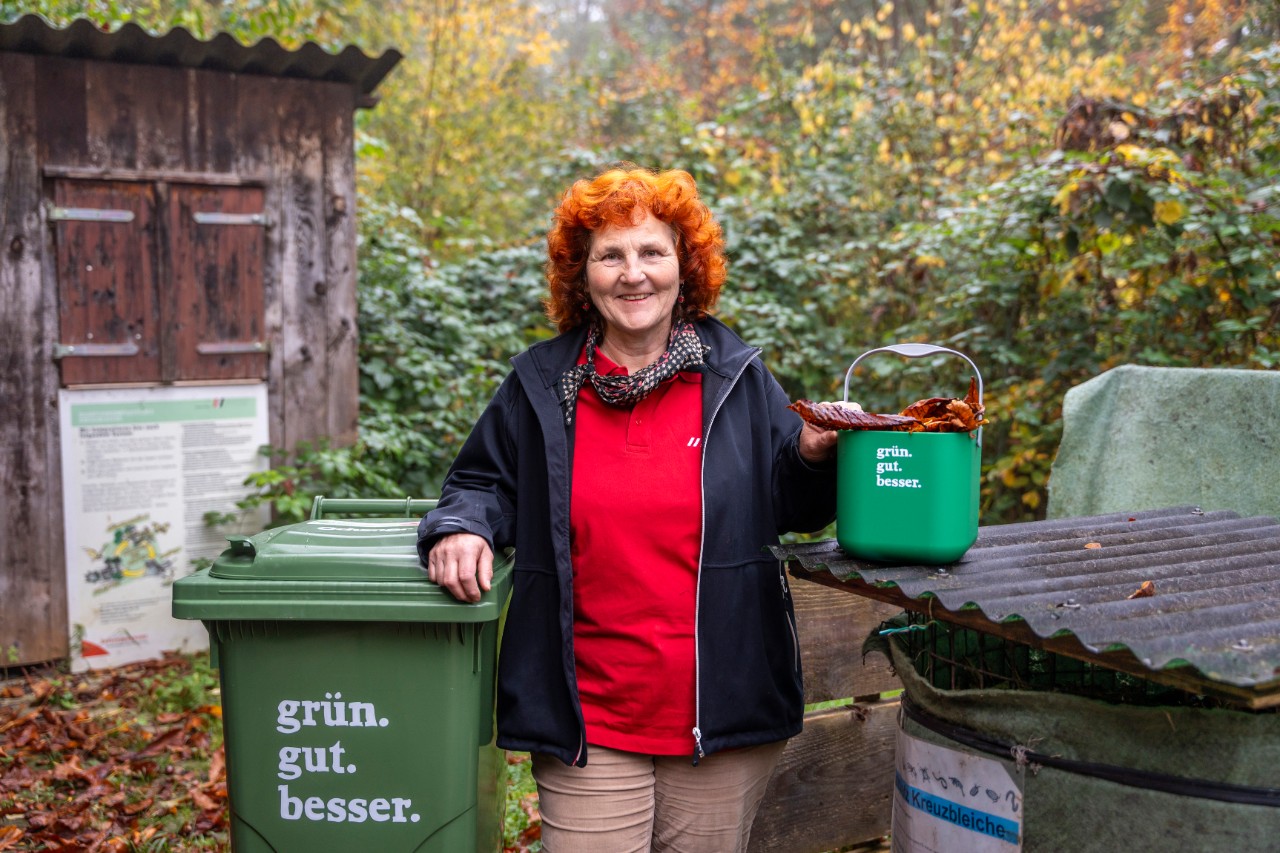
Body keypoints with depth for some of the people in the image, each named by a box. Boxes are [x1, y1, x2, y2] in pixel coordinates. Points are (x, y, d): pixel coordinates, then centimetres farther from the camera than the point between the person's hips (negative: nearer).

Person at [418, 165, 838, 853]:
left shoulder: (736, 379, 3)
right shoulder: (542, 385, 4)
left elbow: (789, 511, 10)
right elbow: (485, 484, 14)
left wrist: (812, 457, -10)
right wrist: (460, 529, -7)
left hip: (721, 714, 1)